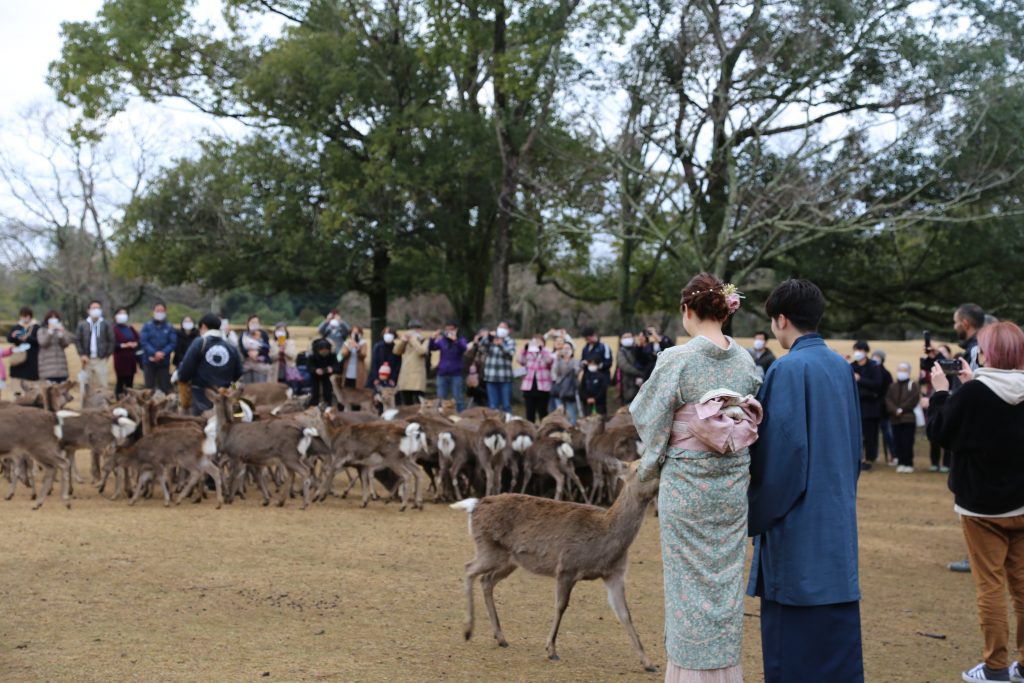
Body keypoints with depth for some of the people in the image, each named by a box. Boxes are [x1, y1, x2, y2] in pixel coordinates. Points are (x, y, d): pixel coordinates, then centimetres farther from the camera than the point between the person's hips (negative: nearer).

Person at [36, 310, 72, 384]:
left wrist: (61, 333, -11)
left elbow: (66, 344, 1)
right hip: (47, 363, -3)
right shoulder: (42, 330, 5)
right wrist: (50, 331, -14)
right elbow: (43, 342, -12)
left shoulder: (61, 329, 12)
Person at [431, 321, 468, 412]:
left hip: (456, 374, -3)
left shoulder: (461, 339, 1)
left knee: (458, 398, -3)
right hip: (442, 374, 3)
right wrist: (433, 339, -22)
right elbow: (431, 348, -3)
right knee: (441, 399, 6)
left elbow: (464, 348, -18)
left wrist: (455, 340, -34)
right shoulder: (442, 340, 7)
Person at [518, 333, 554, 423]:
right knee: (530, 413, 4)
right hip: (529, 387, 3)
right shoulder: (529, 353, 12)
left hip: (542, 388, -3)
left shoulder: (546, 353, 4)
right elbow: (521, 361, -5)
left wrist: (542, 349, -28)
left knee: (542, 412, 2)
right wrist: (524, 349, -15)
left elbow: (549, 361, -18)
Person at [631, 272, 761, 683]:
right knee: (727, 579, 13)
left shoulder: (676, 361, -14)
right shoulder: (746, 361, 1)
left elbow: (647, 417, -5)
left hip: (686, 484, -5)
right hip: (734, 485, 5)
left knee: (690, 580, 4)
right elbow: (756, 422, 10)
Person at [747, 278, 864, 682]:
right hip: (838, 514, 8)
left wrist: (758, 512, -9)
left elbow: (780, 448, -18)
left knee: (791, 629, -1)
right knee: (836, 617, 13)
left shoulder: (788, 369, -15)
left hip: (798, 519, -7)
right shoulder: (841, 368, 8)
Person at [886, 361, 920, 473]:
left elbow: (914, 399, -9)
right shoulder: (892, 386, 15)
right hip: (895, 419, 4)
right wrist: (895, 410, -12)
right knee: (897, 442, 3)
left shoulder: (913, 385, 2)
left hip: (909, 418, -4)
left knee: (907, 442, -6)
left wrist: (902, 409, -13)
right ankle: (901, 463, 9)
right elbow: (888, 400, 4)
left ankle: (908, 464, -1)